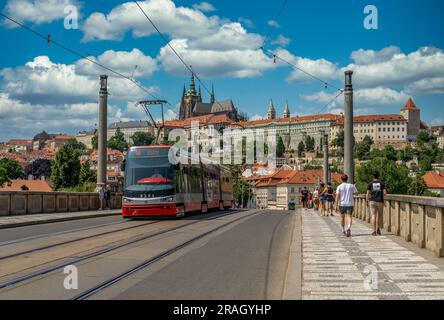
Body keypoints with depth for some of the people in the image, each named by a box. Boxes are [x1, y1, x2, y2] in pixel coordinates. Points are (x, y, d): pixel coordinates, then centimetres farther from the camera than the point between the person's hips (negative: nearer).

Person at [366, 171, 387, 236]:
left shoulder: (370, 184, 2)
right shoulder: (382, 183, 2)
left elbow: (368, 194, -2)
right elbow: (385, 193, -4)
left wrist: (367, 202, 8)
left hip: (373, 201, 0)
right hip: (380, 201, 0)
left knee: (373, 216, -2)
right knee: (379, 216, 15)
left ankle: (374, 231, -9)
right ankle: (378, 229, 6)